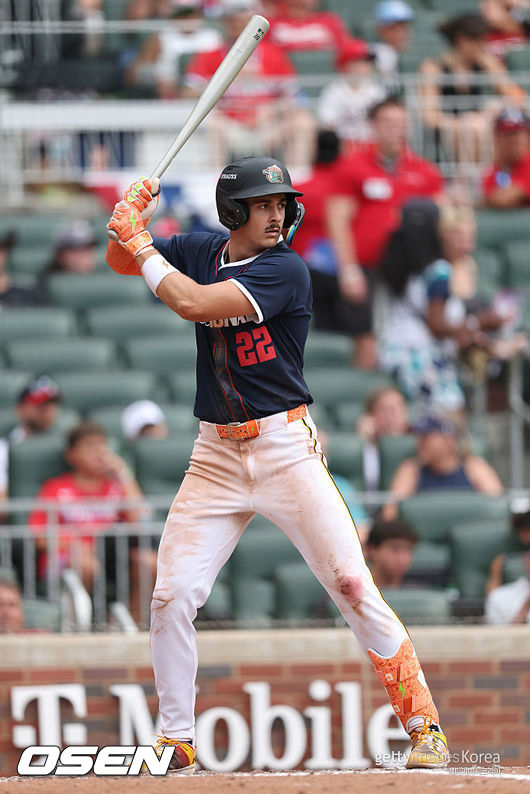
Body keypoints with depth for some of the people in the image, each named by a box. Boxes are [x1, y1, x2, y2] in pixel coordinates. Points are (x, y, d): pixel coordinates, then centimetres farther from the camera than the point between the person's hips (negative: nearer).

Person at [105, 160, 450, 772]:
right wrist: (129, 218, -1)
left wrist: (140, 242, -11)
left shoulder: (286, 271, -13)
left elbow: (192, 303, -22)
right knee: (171, 597, -3)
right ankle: (176, 742, 11)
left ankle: (422, 723, -1)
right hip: (217, 457, 5)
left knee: (352, 586, -10)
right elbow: (121, 262, 20)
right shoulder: (202, 252, 6)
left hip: (285, 449, -5)